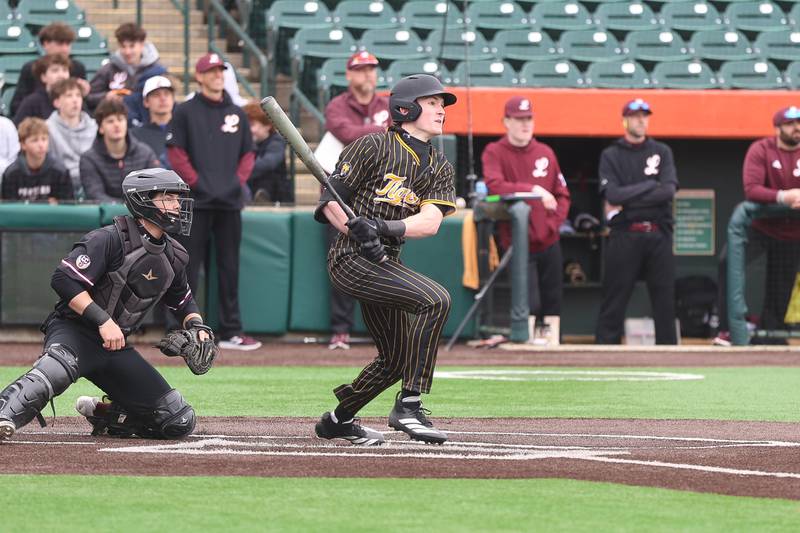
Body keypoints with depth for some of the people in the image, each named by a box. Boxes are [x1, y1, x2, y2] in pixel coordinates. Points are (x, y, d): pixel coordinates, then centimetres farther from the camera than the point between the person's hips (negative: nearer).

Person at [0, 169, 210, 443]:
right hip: (73, 330, -7)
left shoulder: (173, 257, 10)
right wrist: (103, 321, -25)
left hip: (115, 346, 7)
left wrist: (197, 327, 5)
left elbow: (183, 302, 27)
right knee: (58, 368, -44)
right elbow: (64, 279, -20)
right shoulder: (111, 239, -13)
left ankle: (102, 415, 18)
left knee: (179, 422, 0)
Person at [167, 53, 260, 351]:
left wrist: (240, 179, 1)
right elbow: (176, 153, -3)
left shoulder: (237, 114, 14)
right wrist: (195, 182, -11)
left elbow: (248, 153, 17)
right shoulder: (186, 112, 2)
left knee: (229, 268, 7)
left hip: (230, 201, 4)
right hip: (196, 202, -4)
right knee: (190, 268, -4)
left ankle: (231, 332, 11)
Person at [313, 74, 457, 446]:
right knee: (435, 299, -25)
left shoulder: (439, 168, 12)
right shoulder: (373, 147, -5)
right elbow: (330, 201, -7)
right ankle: (408, 406, -23)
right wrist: (358, 231, -24)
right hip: (351, 259, -8)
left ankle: (339, 420, 36)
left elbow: (430, 222, -5)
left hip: (385, 263, 8)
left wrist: (388, 228, -24)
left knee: (397, 358, 15)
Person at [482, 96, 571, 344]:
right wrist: (533, 190, -27)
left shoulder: (546, 153, 11)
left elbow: (562, 194, 14)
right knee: (529, 305, -14)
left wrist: (554, 222, -2)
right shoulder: (494, 153, -3)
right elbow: (494, 186, -21)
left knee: (552, 306, 5)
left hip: (548, 242, 5)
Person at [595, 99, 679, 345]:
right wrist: (650, 186, -6)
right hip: (624, 235, -2)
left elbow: (669, 191, -4)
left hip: (658, 235, 2)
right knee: (614, 299, -4)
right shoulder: (611, 156, 7)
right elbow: (612, 194, -9)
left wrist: (627, 202, -9)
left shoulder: (662, 152, 12)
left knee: (665, 298, 3)